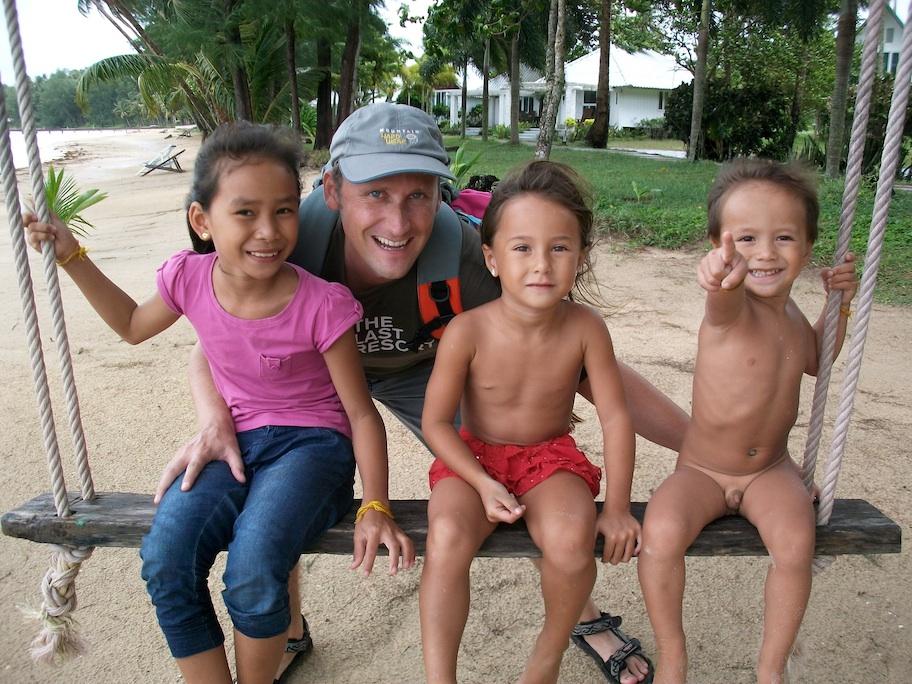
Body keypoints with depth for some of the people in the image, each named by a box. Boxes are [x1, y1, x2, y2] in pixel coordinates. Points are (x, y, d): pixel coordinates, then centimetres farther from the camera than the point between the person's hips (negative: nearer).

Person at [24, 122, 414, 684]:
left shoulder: (320, 305, -20)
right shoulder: (190, 278, -7)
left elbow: (362, 413, -11)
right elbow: (133, 325, 17)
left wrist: (375, 507, -17)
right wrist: (72, 256, 11)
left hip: (311, 442, -4)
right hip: (235, 440, 5)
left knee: (253, 568, -29)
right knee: (165, 562, -20)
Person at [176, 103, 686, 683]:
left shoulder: (463, 256, -39)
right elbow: (212, 351, -18)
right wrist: (216, 422, -39)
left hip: (421, 369, 0)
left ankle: (582, 616, 25)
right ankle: (286, 634, 22)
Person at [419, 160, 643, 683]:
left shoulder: (585, 328, -14)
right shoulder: (467, 333, -19)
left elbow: (615, 416, -8)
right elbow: (436, 422, -11)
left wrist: (617, 507, -8)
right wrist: (482, 484, -21)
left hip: (550, 457, 1)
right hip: (474, 458, 0)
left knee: (571, 539, -29)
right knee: (448, 536, -31)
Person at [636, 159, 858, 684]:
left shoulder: (791, 312, 0)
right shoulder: (731, 305, -20)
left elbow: (813, 360, 22)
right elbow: (726, 295, -48)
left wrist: (840, 305, 5)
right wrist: (721, 277, -73)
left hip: (771, 471, 4)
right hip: (700, 471, -4)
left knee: (796, 542, -24)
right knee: (661, 532, -29)